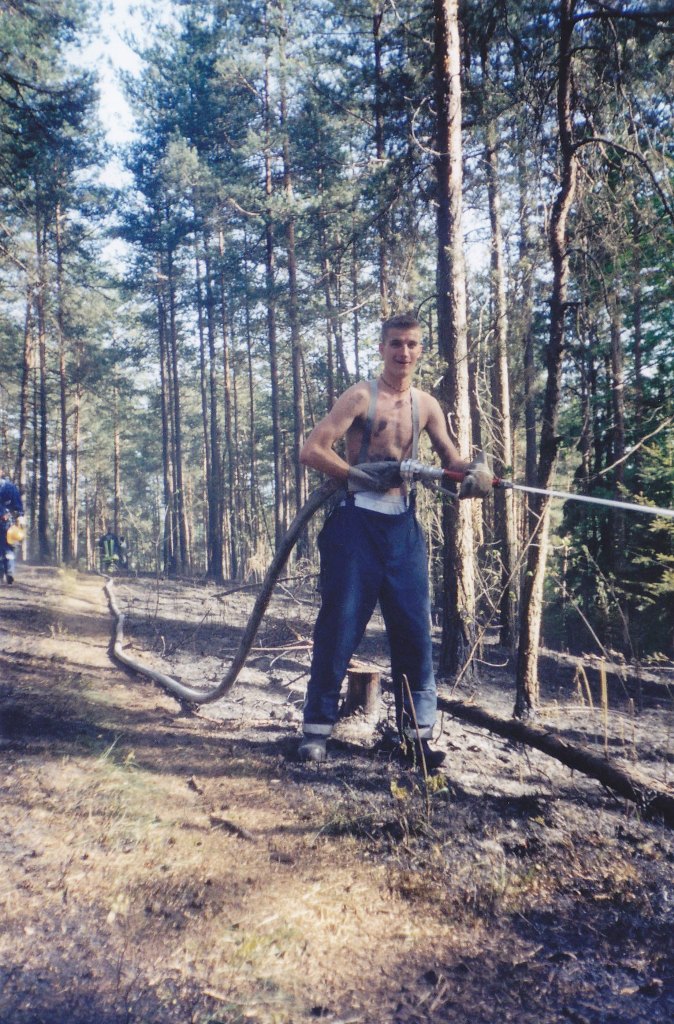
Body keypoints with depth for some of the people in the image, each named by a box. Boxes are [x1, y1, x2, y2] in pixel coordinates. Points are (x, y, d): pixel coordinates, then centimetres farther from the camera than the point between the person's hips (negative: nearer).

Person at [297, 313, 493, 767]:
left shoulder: (426, 405, 11)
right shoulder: (360, 396, -4)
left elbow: (451, 458, 16)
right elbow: (312, 450, -11)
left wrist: (476, 471, -7)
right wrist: (362, 476, -20)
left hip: (403, 527, 5)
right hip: (357, 524, -4)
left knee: (415, 630, 4)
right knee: (340, 627, -2)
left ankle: (416, 734, 15)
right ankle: (317, 729, 12)